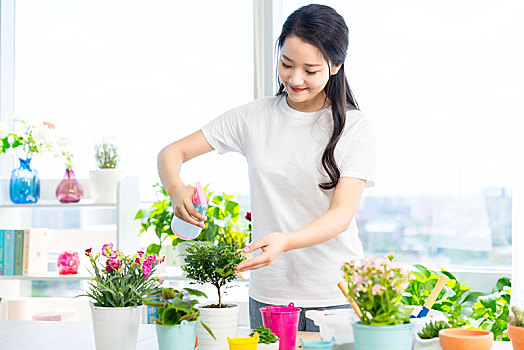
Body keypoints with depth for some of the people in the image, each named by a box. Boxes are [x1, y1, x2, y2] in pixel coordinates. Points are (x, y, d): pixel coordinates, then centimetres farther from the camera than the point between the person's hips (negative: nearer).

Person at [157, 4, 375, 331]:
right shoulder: (255, 117, 2)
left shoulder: (356, 126, -6)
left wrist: (284, 241, -33)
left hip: (337, 296, -2)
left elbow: (342, 214, -15)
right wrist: (177, 188, -19)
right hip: (268, 294, 2)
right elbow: (172, 152, 5)